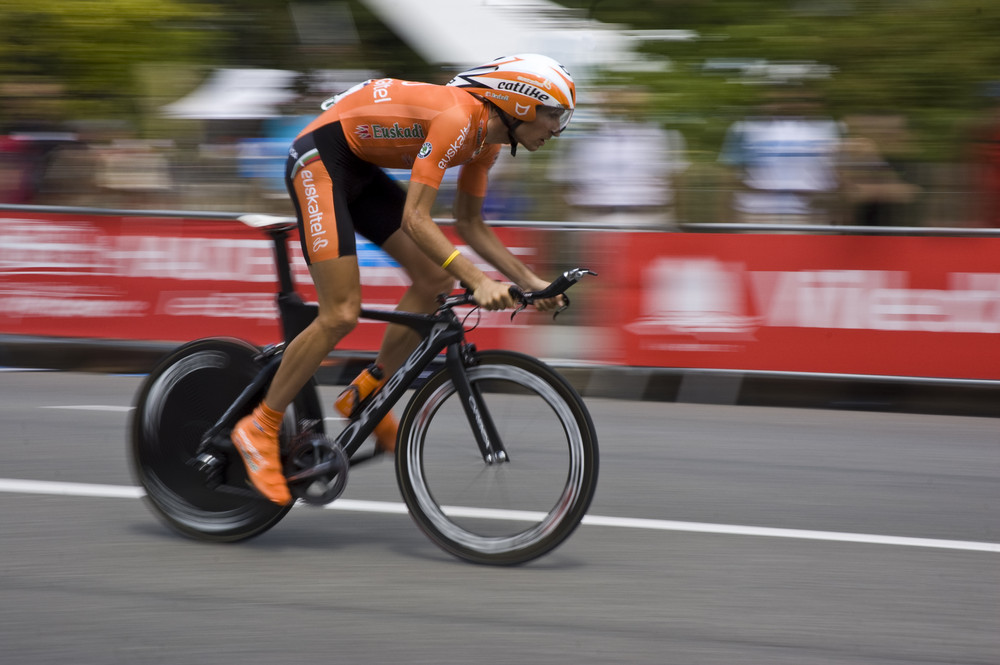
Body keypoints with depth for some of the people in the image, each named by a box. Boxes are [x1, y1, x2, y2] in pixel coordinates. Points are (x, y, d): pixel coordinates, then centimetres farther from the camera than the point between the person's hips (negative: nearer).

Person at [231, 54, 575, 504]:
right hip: (320, 157, -10)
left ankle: (366, 395, 13)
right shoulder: (456, 118, -26)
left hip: (359, 167, 10)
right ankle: (260, 428, -2)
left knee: (434, 281, 1)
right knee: (341, 315, -15)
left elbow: (470, 225, 15)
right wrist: (479, 281, -37)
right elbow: (414, 219, -31)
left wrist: (530, 281, 7)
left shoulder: (487, 138, 4)